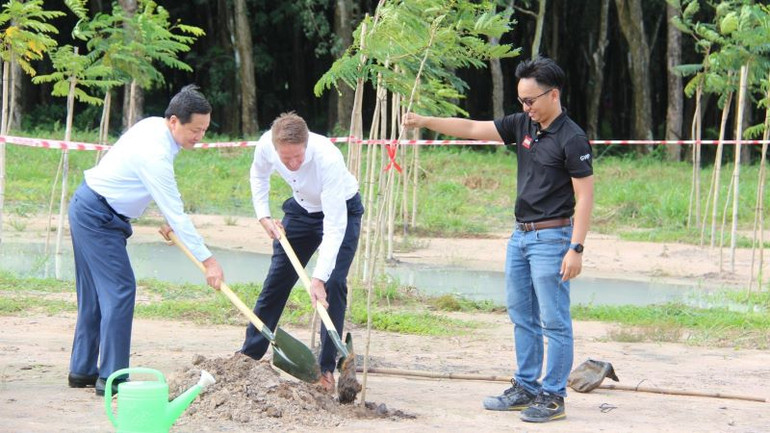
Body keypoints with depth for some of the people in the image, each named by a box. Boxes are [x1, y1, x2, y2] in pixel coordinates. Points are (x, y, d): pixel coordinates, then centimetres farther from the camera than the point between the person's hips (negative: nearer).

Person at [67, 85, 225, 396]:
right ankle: (111, 378, -12)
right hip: (98, 216, -10)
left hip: (86, 208, 10)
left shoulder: (153, 126, 3)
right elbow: (176, 214, -25)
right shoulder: (156, 153, -26)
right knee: (119, 290, -12)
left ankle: (82, 370, 18)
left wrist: (168, 220, 12)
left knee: (94, 293, 13)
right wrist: (207, 260, -21)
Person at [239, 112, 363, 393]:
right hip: (302, 208, 5)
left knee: (333, 286, -16)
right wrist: (263, 216, -7)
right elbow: (259, 173, 2)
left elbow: (334, 225, -41)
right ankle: (249, 354, 19)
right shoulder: (266, 145, -26)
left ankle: (326, 369, -8)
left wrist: (319, 278, -46)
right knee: (277, 279, 8)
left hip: (341, 211, -5)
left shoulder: (328, 159, -41)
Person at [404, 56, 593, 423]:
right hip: (520, 235, 8)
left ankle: (553, 396, 1)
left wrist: (576, 249, -20)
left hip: (551, 237, -8)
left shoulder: (571, 139, -14)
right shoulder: (522, 125, 7)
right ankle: (526, 388, 21)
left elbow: (584, 197, -15)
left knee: (554, 322, -3)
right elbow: (473, 129, 8)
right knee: (522, 317, 13)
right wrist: (425, 122, -3)